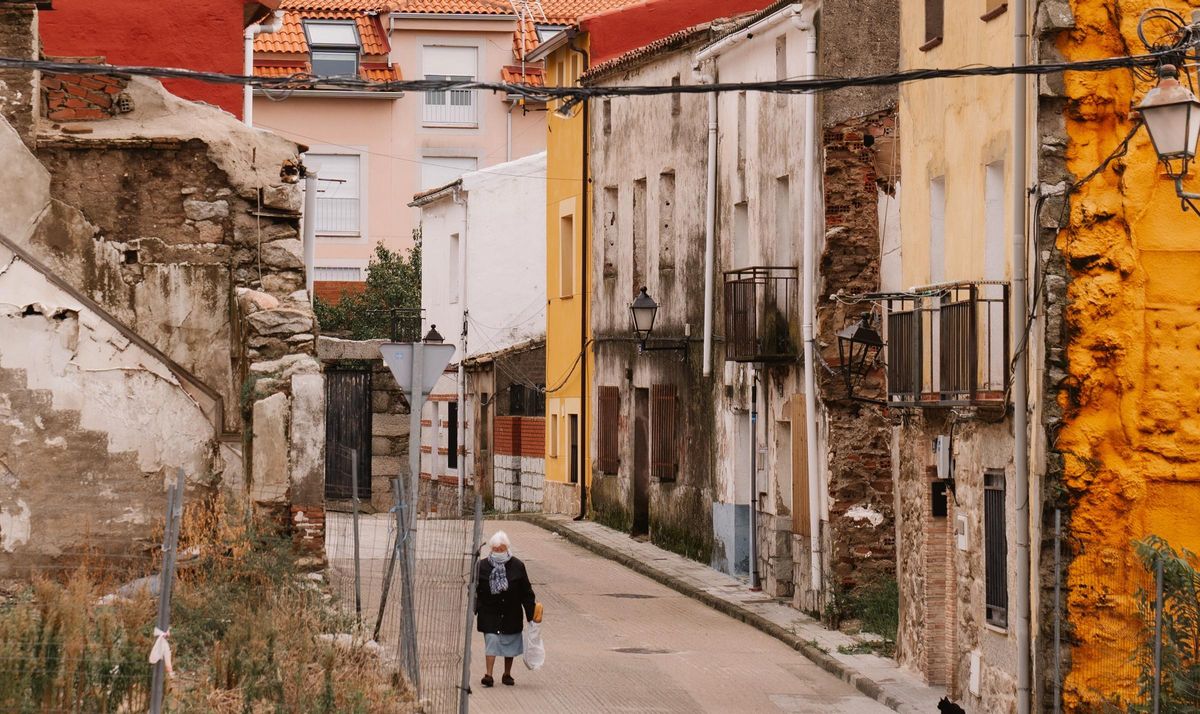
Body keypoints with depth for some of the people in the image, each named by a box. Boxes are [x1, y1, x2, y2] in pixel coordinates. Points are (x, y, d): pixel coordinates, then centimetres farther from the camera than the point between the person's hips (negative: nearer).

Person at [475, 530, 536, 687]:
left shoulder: (517, 566, -4)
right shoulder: (483, 566, -5)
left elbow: (526, 591, 2)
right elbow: (475, 590, -1)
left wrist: (531, 612, 2)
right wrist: (472, 610, -7)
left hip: (511, 614, 2)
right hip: (490, 614, -1)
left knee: (510, 643, 10)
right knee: (491, 641, -8)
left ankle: (507, 674, 24)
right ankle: (489, 675, -6)